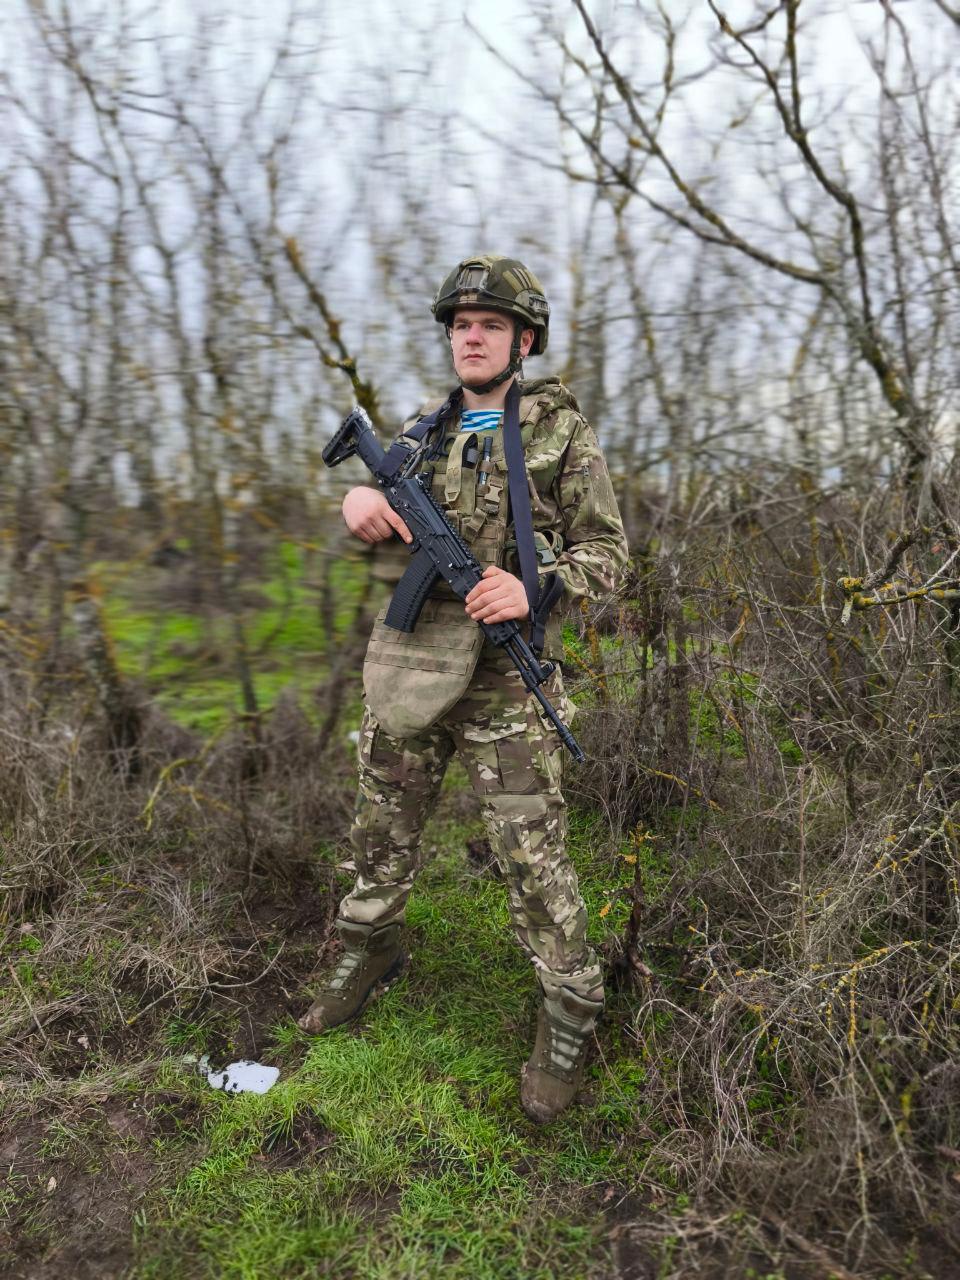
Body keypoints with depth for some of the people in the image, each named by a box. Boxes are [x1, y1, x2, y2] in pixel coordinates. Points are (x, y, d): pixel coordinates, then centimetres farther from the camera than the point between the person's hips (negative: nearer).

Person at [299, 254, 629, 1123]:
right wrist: (361, 503, -11)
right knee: (384, 833, 17)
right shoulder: (425, 433, 12)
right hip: (410, 665, 5)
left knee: (532, 855, 0)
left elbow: (607, 551, -2)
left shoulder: (561, 429, 0)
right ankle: (370, 954, 43)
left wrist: (535, 588, -21)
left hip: (504, 680, -4)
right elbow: (381, 530, 13)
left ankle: (569, 1017, 20)